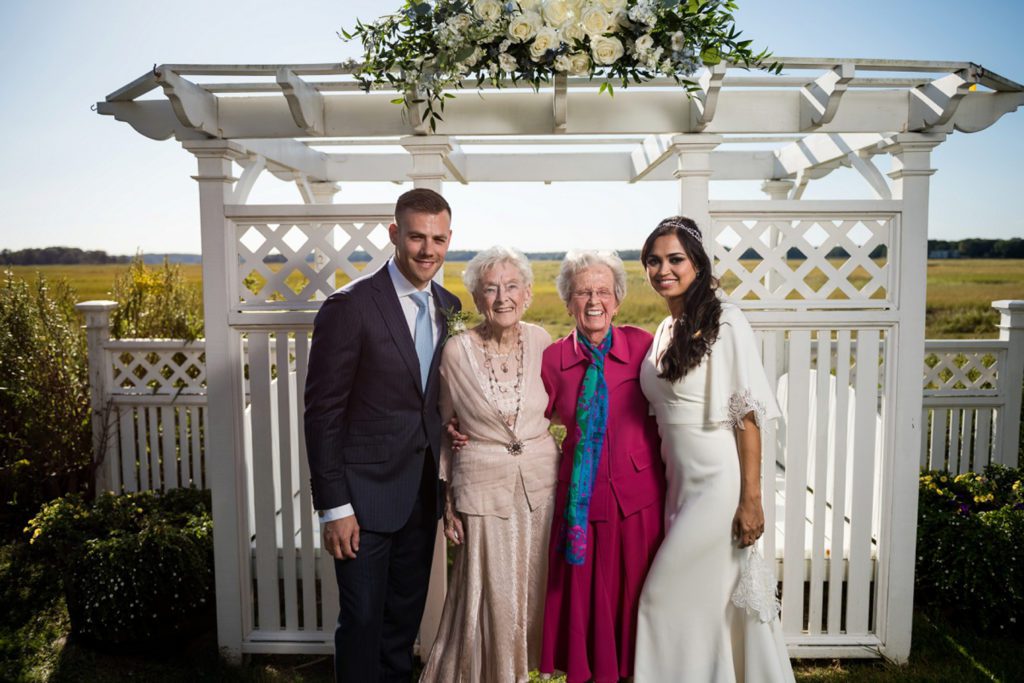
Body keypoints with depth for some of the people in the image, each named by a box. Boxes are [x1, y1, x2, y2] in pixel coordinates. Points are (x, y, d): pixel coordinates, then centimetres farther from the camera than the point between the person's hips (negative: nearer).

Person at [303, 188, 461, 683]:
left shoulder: (449, 306, 5)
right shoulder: (350, 306, -14)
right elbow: (322, 412, -14)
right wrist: (333, 506, -14)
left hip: (424, 492, 6)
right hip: (365, 493, -5)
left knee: (406, 617, 19)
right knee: (363, 621, 9)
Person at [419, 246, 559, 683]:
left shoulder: (541, 342, -2)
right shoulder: (456, 352, -9)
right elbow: (442, 430, 1)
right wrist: (447, 500, 2)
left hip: (540, 482, 3)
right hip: (483, 486, -2)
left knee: (530, 592, 14)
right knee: (489, 599, 6)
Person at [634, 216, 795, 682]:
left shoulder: (724, 321, -11)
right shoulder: (666, 330, 11)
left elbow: (748, 413, -15)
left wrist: (751, 499, -18)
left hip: (719, 483, -7)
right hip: (682, 483, 7)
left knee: (668, 596, 1)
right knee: (713, 602, 15)